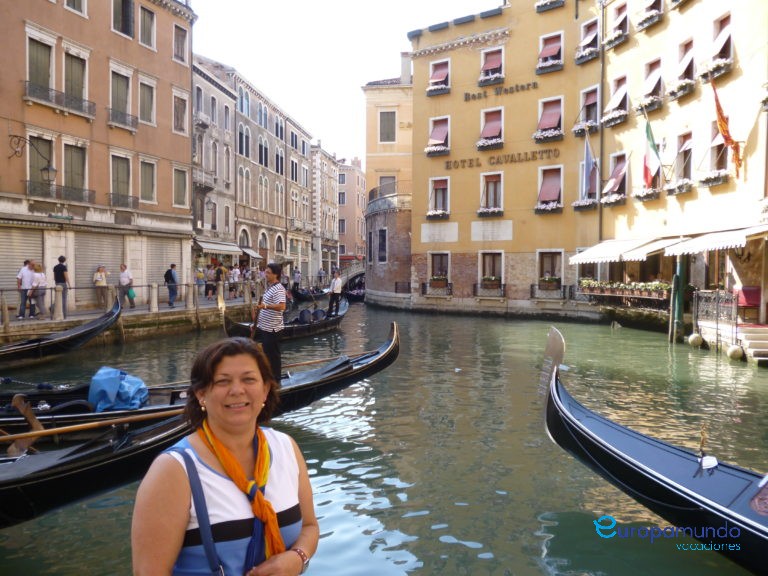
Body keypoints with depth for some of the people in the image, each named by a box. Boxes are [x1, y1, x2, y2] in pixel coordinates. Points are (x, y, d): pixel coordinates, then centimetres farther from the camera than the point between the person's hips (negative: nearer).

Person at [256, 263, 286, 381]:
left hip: (272, 328, -10)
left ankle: (276, 378, 11)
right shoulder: (269, 287, 13)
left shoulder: (278, 288, -18)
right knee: (266, 352, 17)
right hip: (265, 327, 10)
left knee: (273, 354, 0)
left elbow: (281, 306, -32)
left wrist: (265, 306, -38)